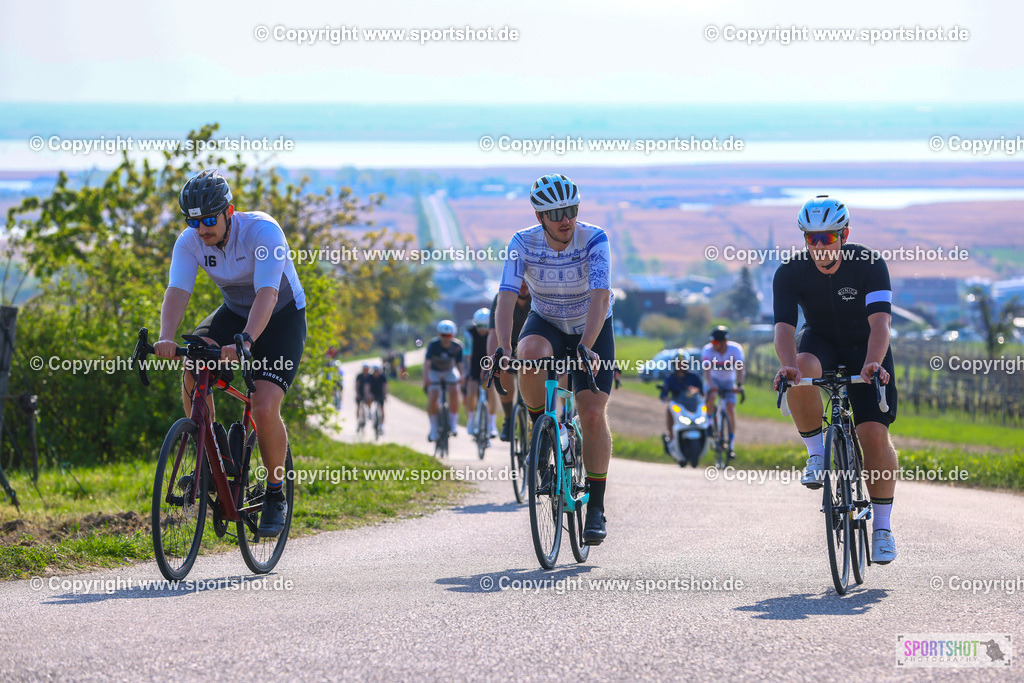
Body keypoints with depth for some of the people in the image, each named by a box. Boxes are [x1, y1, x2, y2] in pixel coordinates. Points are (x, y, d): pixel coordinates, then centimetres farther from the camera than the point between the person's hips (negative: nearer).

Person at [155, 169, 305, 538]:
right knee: (194, 368, -26)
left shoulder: (263, 231, -30)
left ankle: (276, 496, 0)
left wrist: (245, 341, -57)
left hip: (282, 317, -5)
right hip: (234, 312, 5)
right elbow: (177, 292, -27)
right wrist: (166, 338, -47)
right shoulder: (190, 242, -15)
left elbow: (267, 294, -40)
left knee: (264, 409, -22)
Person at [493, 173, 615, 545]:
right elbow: (507, 296, -28)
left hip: (592, 329, -1)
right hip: (546, 323, 1)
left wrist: (586, 347, -50)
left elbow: (600, 297, -36)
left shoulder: (594, 239, -26)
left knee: (593, 414, -14)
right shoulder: (523, 243, -21)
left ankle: (596, 509, -3)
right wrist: (503, 349, -43)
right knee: (530, 357, -36)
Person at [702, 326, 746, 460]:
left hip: (729, 382, 0)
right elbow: (707, 371, -32)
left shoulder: (735, 349, -21)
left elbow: (740, 369, -31)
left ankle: (731, 445, -5)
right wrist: (711, 386, -49)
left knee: (730, 410, -13)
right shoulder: (707, 350, -22)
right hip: (714, 380, 0)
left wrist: (739, 385, -47)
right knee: (711, 396, -33)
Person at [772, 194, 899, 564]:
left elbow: (880, 321, -36)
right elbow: (784, 326, -31)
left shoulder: (869, 264, -25)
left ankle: (882, 527, -2)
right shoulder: (790, 273, -21)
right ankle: (816, 454, -16)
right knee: (802, 371, -36)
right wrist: (788, 365, -52)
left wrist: (873, 363, -55)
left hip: (865, 347, -1)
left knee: (875, 433, -16)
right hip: (820, 341, 1)